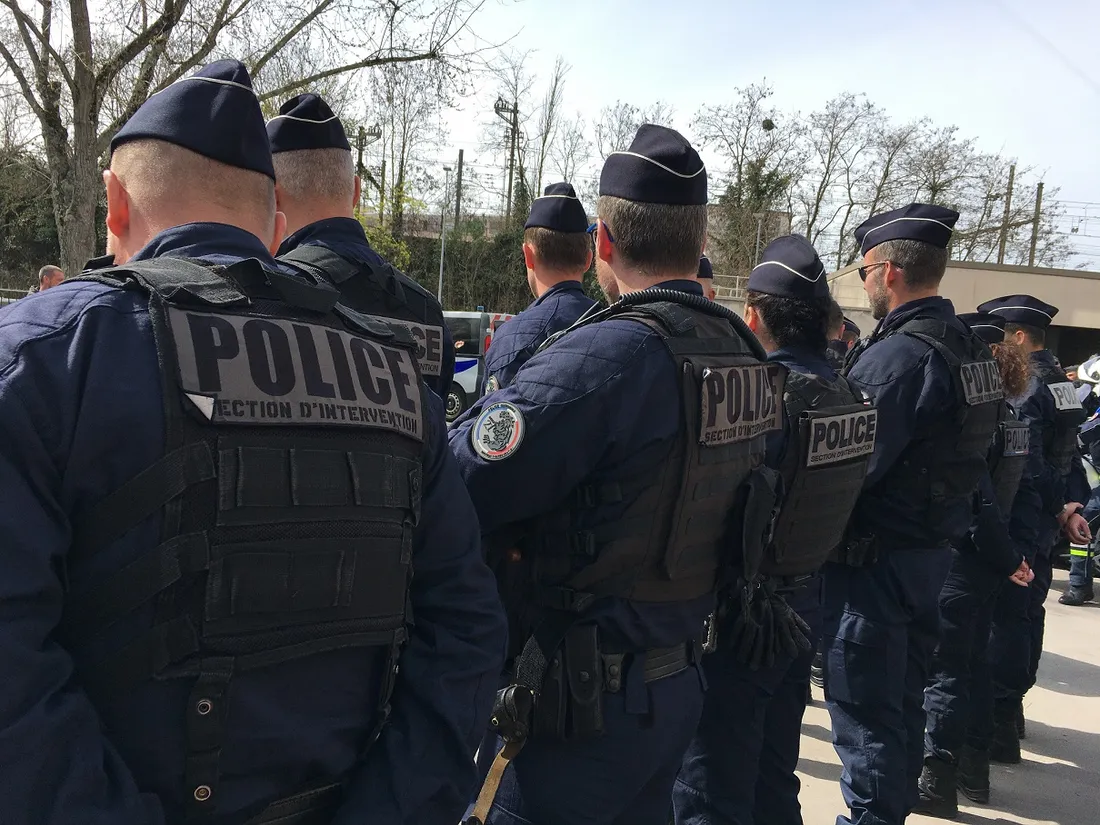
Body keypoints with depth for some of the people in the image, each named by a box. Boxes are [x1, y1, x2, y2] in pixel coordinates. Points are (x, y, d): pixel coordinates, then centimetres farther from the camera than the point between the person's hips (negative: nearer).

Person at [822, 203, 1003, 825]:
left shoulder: (898, 354, -21)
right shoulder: (970, 346, 7)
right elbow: (964, 450, 12)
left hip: (877, 558, -9)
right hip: (934, 551, 10)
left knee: (864, 706, 3)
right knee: (903, 696, 22)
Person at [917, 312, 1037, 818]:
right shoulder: (1011, 416, 8)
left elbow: (978, 499, -22)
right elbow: (1023, 491, 11)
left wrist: (1008, 558, -12)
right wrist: (1019, 552, 7)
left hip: (960, 560, -9)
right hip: (989, 562, 9)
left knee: (944, 669, -2)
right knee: (973, 662, 18)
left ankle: (939, 782, 4)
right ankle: (974, 768, 29)